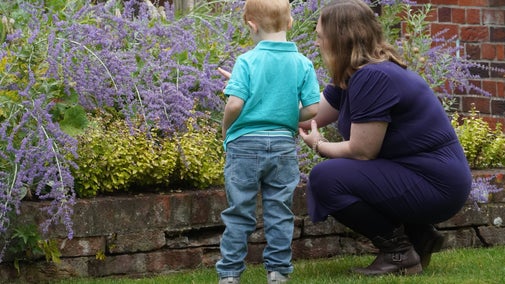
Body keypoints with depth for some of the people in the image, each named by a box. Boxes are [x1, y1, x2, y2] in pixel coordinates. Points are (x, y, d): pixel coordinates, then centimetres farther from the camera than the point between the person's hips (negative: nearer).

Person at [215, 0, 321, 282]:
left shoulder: (247, 61, -9)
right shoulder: (303, 63, -2)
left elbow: (235, 104, -16)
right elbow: (313, 109, -5)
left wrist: (226, 129, 3)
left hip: (245, 144, -2)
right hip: (284, 145, 2)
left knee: (239, 212, 7)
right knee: (279, 212, 11)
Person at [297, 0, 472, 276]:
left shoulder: (373, 78, -21)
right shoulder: (351, 76, 9)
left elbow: (361, 152, -19)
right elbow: (306, 116, 13)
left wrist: (318, 145, -1)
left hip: (435, 185, -10)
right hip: (419, 173, 10)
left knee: (325, 178, -18)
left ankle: (399, 251, -4)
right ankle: (418, 235, 15)